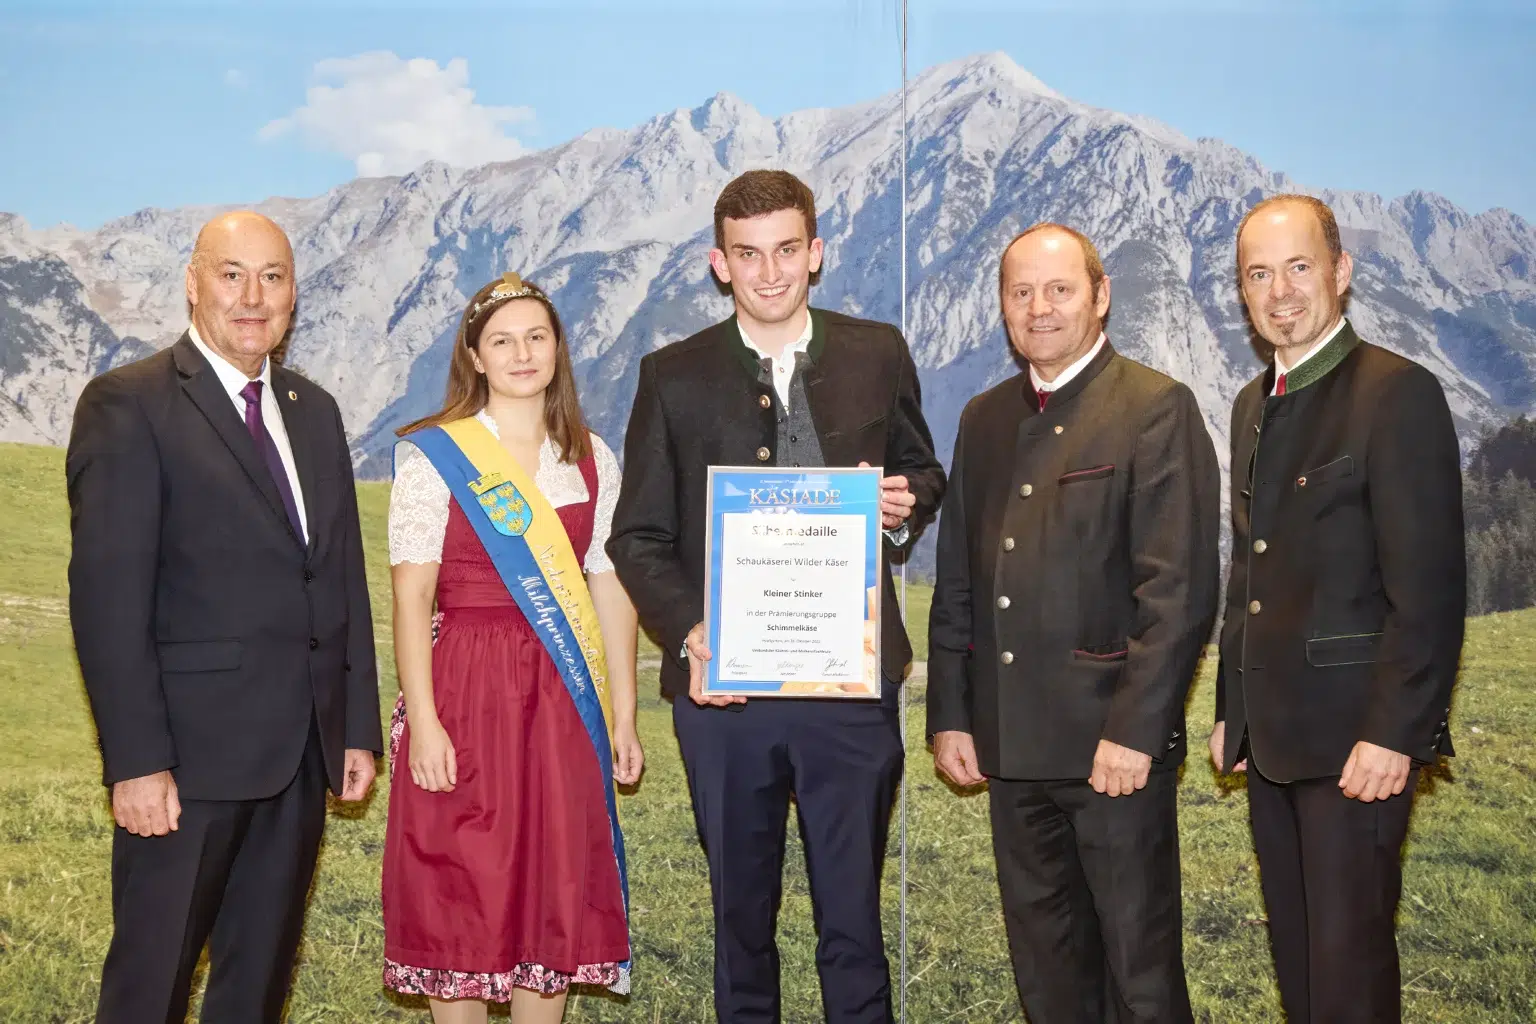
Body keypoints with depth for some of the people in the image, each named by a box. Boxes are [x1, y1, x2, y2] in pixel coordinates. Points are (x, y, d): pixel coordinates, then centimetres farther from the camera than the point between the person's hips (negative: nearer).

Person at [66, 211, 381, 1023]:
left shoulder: (315, 413, 14)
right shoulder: (128, 405, -7)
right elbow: (108, 594, -13)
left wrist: (359, 727, 11)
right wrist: (136, 761, -18)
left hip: (303, 750, 6)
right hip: (190, 750, -6)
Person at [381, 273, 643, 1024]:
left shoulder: (591, 461, 9)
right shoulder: (432, 456, -3)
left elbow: (610, 590, 9)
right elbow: (411, 597, -7)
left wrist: (623, 714, 6)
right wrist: (422, 720, -15)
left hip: (563, 701, 4)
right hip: (465, 694, -3)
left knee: (556, 888, 9)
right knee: (460, 894, 3)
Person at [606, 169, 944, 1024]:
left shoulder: (879, 354, 6)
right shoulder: (674, 378, 3)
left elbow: (924, 474, 17)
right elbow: (638, 537, 4)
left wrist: (906, 505, -8)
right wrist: (690, 634, -13)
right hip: (723, 687, 0)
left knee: (854, 919, 7)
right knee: (740, 919, 13)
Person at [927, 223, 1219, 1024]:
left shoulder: (1157, 409, -6)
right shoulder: (983, 419, 13)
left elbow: (1181, 587, -13)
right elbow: (956, 583, 15)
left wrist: (1134, 730, -18)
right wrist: (949, 715, 9)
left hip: (1115, 743, -6)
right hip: (1011, 743, 6)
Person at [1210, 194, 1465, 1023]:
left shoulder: (1397, 393, -11)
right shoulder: (1253, 404, 14)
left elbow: (1429, 587, -16)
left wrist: (1393, 734, -19)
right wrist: (1232, 707, 15)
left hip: (1356, 737, -8)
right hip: (1274, 735, 8)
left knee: (1349, 957, -1)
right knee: (1294, 951, 15)